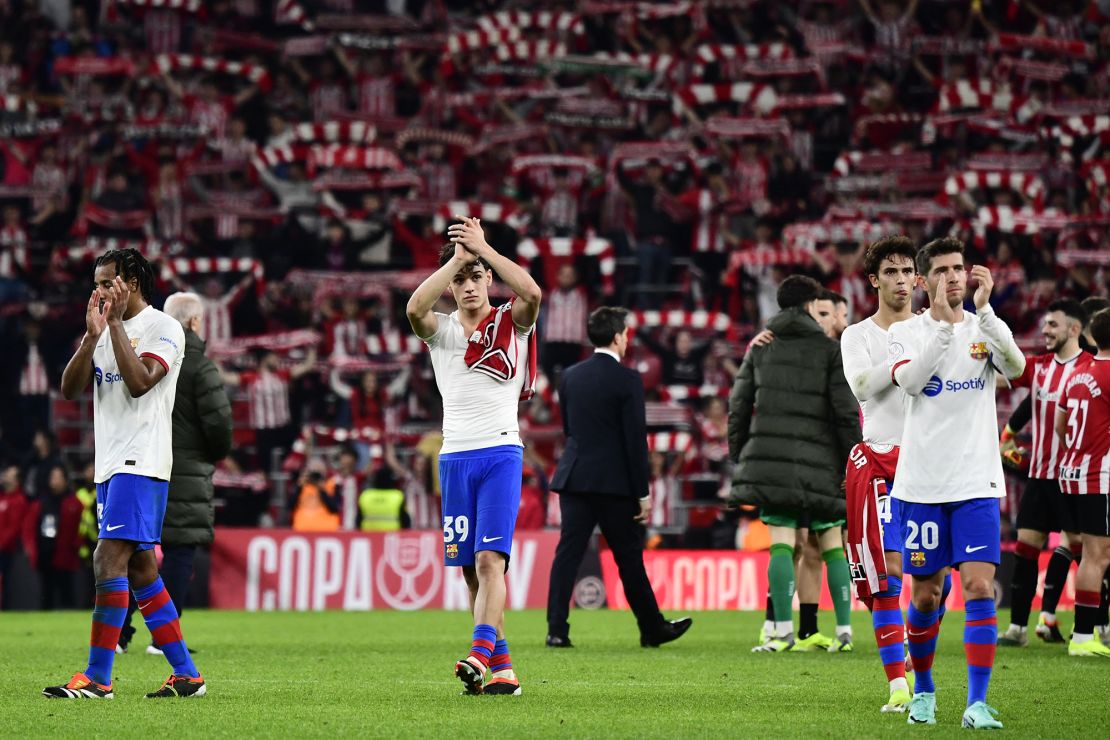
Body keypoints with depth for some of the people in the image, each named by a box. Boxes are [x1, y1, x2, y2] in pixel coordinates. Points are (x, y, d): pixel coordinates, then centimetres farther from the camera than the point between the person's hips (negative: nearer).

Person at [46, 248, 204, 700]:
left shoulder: (163, 328, -5)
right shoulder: (106, 330, 17)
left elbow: (139, 382, -20)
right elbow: (70, 389, 6)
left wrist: (115, 324, -16)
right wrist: (92, 335, -7)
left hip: (141, 463, -9)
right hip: (110, 464, 9)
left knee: (109, 561, -15)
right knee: (139, 570, 8)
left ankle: (97, 678, -16)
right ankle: (186, 675, 12)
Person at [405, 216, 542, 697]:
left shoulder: (511, 322, 5)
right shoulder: (440, 329, 10)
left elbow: (532, 293, -18)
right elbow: (414, 308, -14)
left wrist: (482, 249, -17)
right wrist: (458, 257, -16)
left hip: (501, 453, -3)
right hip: (454, 456, 3)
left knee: (490, 559, -18)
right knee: (471, 569, 2)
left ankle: (480, 655, -29)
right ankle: (503, 669, 7)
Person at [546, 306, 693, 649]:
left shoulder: (570, 376, 7)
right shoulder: (627, 380, -9)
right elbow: (635, 440, -10)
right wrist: (643, 493, -7)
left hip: (574, 477, 4)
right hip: (614, 480, -4)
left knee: (567, 553, 1)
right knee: (629, 557, 7)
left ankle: (557, 629, -8)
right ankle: (653, 628, 19)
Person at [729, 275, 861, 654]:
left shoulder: (761, 348, 13)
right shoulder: (830, 350, 4)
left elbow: (739, 404, 13)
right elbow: (846, 411, -3)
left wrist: (738, 456, 20)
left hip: (771, 453, 1)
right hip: (818, 458, -1)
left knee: (781, 543, -6)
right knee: (832, 545, 8)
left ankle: (783, 631, -16)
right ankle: (844, 630, 7)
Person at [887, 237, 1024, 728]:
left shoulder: (985, 328, 4)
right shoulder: (907, 332, 2)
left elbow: (1016, 366, -16)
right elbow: (908, 380, -18)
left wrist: (984, 309, -25)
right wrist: (945, 322, -24)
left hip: (977, 483, 0)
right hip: (922, 483, 0)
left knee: (979, 587, -12)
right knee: (926, 596, 7)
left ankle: (977, 703, -10)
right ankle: (923, 689, 29)